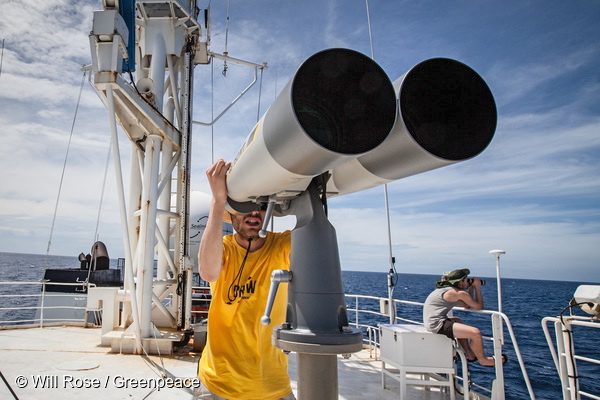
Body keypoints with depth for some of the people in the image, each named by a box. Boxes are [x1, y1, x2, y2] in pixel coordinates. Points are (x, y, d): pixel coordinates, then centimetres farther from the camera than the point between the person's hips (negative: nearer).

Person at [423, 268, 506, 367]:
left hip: (431, 322, 11)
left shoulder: (447, 290, 19)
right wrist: (477, 287, 7)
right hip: (437, 324, -11)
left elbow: (467, 305, 26)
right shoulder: (460, 293, -10)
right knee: (476, 333, -15)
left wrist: (472, 288, 23)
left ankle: (470, 355, 39)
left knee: (458, 321, 37)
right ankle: (482, 359, 15)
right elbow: (479, 306, -1)